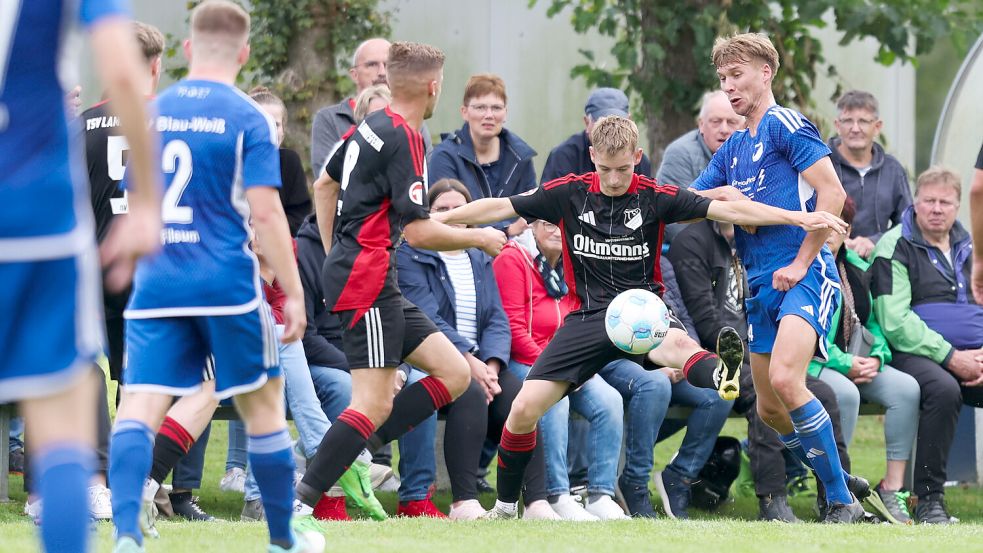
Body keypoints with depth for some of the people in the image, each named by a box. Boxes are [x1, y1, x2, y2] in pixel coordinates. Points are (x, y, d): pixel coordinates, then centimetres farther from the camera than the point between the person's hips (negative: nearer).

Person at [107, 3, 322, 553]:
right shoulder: (249, 119, -5)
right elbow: (265, 212, -12)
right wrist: (294, 292, -5)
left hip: (156, 283, 3)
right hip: (227, 284, -3)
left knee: (139, 407, -5)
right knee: (263, 403, 13)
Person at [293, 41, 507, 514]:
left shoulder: (372, 125, 13)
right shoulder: (404, 139, -15)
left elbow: (325, 185, 27)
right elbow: (419, 231, -18)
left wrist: (335, 256, 30)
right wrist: (480, 238, -4)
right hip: (367, 279, -10)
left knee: (454, 373, 6)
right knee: (375, 404, -14)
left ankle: (358, 454, 1)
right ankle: (298, 501, -15)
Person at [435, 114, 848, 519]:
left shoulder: (655, 198, -3)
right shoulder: (569, 194, 1)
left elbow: (728, 210, -7)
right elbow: (500, 207, 3)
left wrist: (799, 217, -15)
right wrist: (438, 219, -1)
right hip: (589, 315, 2)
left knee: (678, 344, -39)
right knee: (524, 408, -7)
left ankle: (722, 377, -75)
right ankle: (504, 505, 15)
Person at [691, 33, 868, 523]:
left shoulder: (786, 125, -4)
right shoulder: (732, 149, 20)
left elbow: (832, 193, -13)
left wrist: (801, 264, -15)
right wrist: (721, 195, -1)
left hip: (804, 276, -9)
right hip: (760, 283, 9)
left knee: (785, 380, -26)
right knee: (769, 409, 9)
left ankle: (842, 502, -17)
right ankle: (839, 481, 28)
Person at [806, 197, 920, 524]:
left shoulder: (858, 269, 15)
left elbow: (872, 321, 20)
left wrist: (875, 357, -3)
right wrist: (846, 364, -19)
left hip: (858, 364, 6)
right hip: (812, 363, -6)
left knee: (907, 388, -19)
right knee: (845, 394, -37)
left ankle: (893, 487, -15)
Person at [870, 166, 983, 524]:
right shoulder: (895, 246, 1)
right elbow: (894, 321, -9)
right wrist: (951, 358, -15)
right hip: (915, 354, -5)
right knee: (944, 390, -38)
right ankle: (928, 498, -28)